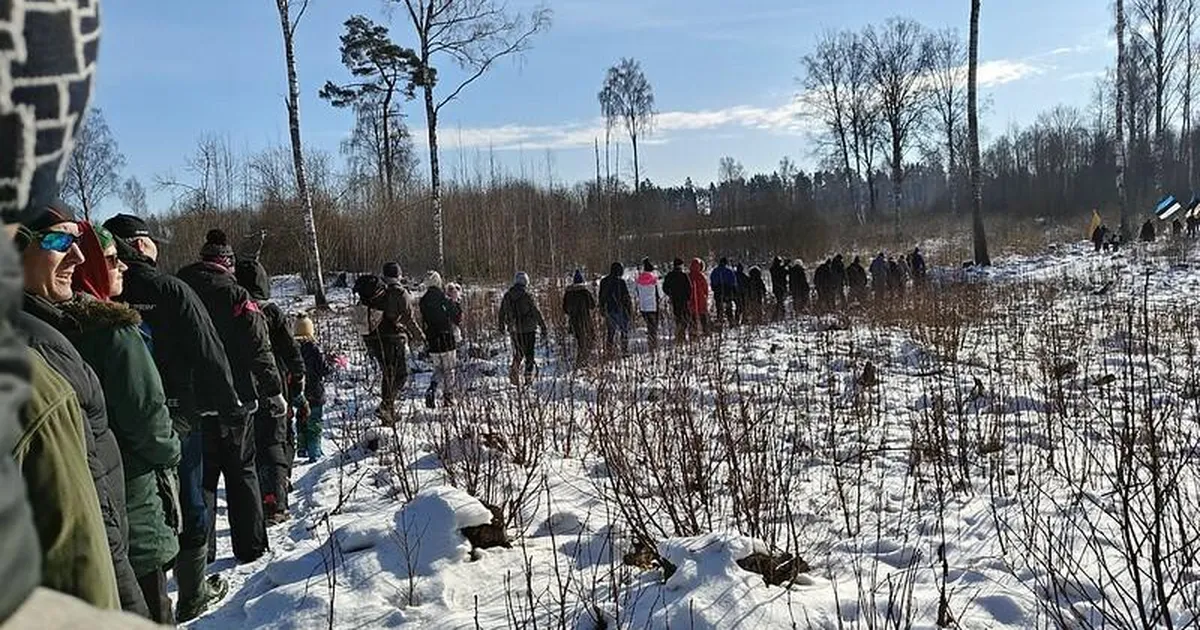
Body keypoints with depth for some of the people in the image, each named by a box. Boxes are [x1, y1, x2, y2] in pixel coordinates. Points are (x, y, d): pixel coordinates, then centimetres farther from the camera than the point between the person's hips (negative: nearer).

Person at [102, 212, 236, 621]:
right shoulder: (171, 290, -12)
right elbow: (208, 354, -12)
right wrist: (229, 406, -2)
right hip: (178, 415, -4)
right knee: (189, 505, 9)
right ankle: (193, 595, 20)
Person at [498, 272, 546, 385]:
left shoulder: (507, 296, 2)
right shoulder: (527, 296, -13)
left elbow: (501, 314, 12)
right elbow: (537, 313, -12)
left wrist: (502, 328, 25)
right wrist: (543, 327, -5)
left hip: (514, 330, 4)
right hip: (529, 329, -4)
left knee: (518, 354, 17)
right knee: (529, 354, 7)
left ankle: (514, 369, -6)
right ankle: (528, 376, 6)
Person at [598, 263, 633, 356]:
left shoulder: (603, 281, 3)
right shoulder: (620, 282, -14)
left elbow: (601, 297, 11)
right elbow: (626, 297, -11)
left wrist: (602, 308, 20)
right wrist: (630, 310, -4)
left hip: (609, 310, 5)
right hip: (620, 310, -5)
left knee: (610, 331, 14)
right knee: (624, 330, 7)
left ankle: (608, 350, 12)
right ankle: (625, 351, 6)